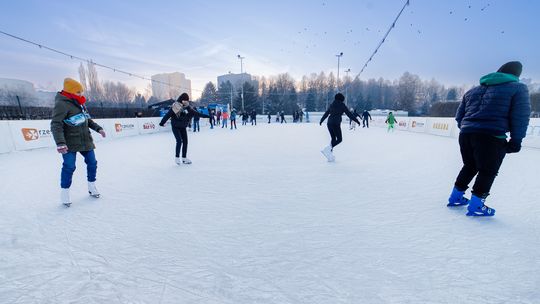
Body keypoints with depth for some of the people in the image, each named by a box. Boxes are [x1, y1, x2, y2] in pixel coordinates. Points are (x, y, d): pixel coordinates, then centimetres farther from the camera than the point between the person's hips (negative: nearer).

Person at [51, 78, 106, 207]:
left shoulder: (80, 103, 8)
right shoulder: (62, 104, -15)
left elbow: (87, 119, 21)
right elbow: (56, 125, -22)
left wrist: (98, 128, 12)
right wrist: (60, 143, -32)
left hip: (85, 141, 7)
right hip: (70, 143, -7)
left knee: (92, 163, 10)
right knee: (69, 167, -6)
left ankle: (92, 186, 26)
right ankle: (65, 191, 12)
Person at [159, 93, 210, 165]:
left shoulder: (188, 107, 1)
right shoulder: (175, 107, -14)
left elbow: (196, 113, 6)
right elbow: (168, 115, -17)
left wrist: (206, 116, 6)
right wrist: (162, 122, -22)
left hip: (183, 127, 5)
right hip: (175, 127, -5)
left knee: (185, 141, 4)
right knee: (179, 141, -15)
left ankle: (184, 158, 16)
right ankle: (177, 157, 0)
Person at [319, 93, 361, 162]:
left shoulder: (331, 105, 15)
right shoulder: (342, 105, 1)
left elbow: (326, 113, 24)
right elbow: (349, 114, 0)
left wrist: (321, 120, 38)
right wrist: (356, 120, 9)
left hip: (329, 123, 6)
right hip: (336, 124, -6)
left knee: (333, 138, 15)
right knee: (339, 139, 2)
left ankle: (330, 156, 10)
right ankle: (327, 149, -20)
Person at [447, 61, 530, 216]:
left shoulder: (473, 90, 20)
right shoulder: (518, 88, 6)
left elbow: (459, 115, 18)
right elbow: (520, 116, -2)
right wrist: (516, 140, 1)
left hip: (466, 134, 5)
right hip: (491, 137, -5)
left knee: (469, 166, 20)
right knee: (488, 171, 6)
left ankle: (456, 197, 24)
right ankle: (476, 205, 5)